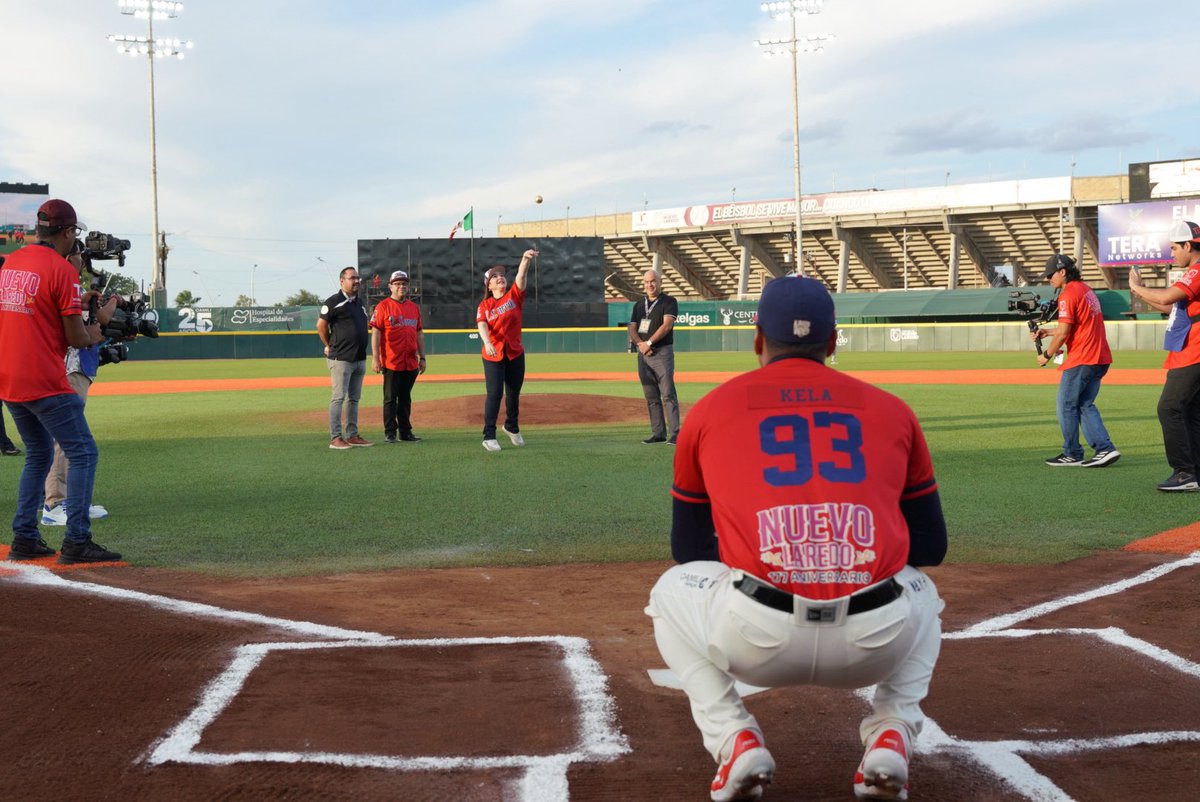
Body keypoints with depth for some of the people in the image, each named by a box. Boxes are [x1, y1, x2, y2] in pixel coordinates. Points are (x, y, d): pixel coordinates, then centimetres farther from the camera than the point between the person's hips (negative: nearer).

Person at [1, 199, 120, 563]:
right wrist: (93, 336, 10)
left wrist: (74, 302, 25)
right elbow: (75, 338, -11)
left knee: (38, 455, 21)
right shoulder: (61, 269, -12)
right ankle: (76, 542, -8)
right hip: (44, 382, -8)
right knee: (83, 452, -1)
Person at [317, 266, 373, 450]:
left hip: (360, 358, 8)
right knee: (338, 397, -7)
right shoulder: (334, 302, -9)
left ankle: (352, 435, 17)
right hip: (341, 359, -8)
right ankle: (335, 438, -6)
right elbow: (321, 325, -7)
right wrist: (330, 346, -1)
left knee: (354, 398, 11)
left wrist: (361, 350, 15)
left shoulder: (359, 302, 15)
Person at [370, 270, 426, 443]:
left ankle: (406, 432, 16)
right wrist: (375, 358, -14)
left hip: (411, 363, 5)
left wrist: (422, 358, 13)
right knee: (390, 398, 0)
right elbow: (375, 333, -7)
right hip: (391, 362, -5)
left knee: (406, 398, 11)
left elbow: (419, 333, 17)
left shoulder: (414, 307, 14)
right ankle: (390, 433, 4)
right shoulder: (383, 306, -3)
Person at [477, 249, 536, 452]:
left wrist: (526, 259, -33)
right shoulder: (484, 305, 1)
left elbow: (521, 276, -14)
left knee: (513, 393, 13)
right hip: (493, 355, -2)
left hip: (515, 353, 2)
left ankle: (512, 427, 36)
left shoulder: (514, 296, 3)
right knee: (494, 393, -9)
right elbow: (482, 325, -16)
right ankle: (489, 436, -5)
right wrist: (487, 343, -36)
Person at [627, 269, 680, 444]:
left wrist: (649, 342, -18)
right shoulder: (639, 305, 18)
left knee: (668, 394, -13)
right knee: (651, 397, 7)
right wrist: (640, 344, -10)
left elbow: (667, 325, -14)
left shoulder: (669, 302, 0)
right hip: (643, 354, 6)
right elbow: (632, 329, 10)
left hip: (662, 352, -6)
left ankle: (675, 433, -15)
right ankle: (658, 433, 11)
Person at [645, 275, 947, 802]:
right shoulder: (890, 409, 18)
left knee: (671, 591, 31)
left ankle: (735, 740, 12)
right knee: (921, 593, 38)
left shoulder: (709, 410, 16)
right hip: (878, 643, 2)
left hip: (756, 639, -1)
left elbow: (689, 550, 25)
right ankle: (891, 735, 14)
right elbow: (931, 547, 23)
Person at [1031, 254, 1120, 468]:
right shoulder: (1086, 290, 18)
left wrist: (1047, 355, -4)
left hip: (1080, 360, -9)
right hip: (1100, 358, 9)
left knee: (1066, 406, 2)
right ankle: (1105, 449, 3)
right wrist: (1047, 332, 20)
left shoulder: (1068, 294, -12)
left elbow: (1063, 332, -16)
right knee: (1085, 405, 13)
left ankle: (1072, 455, 8)